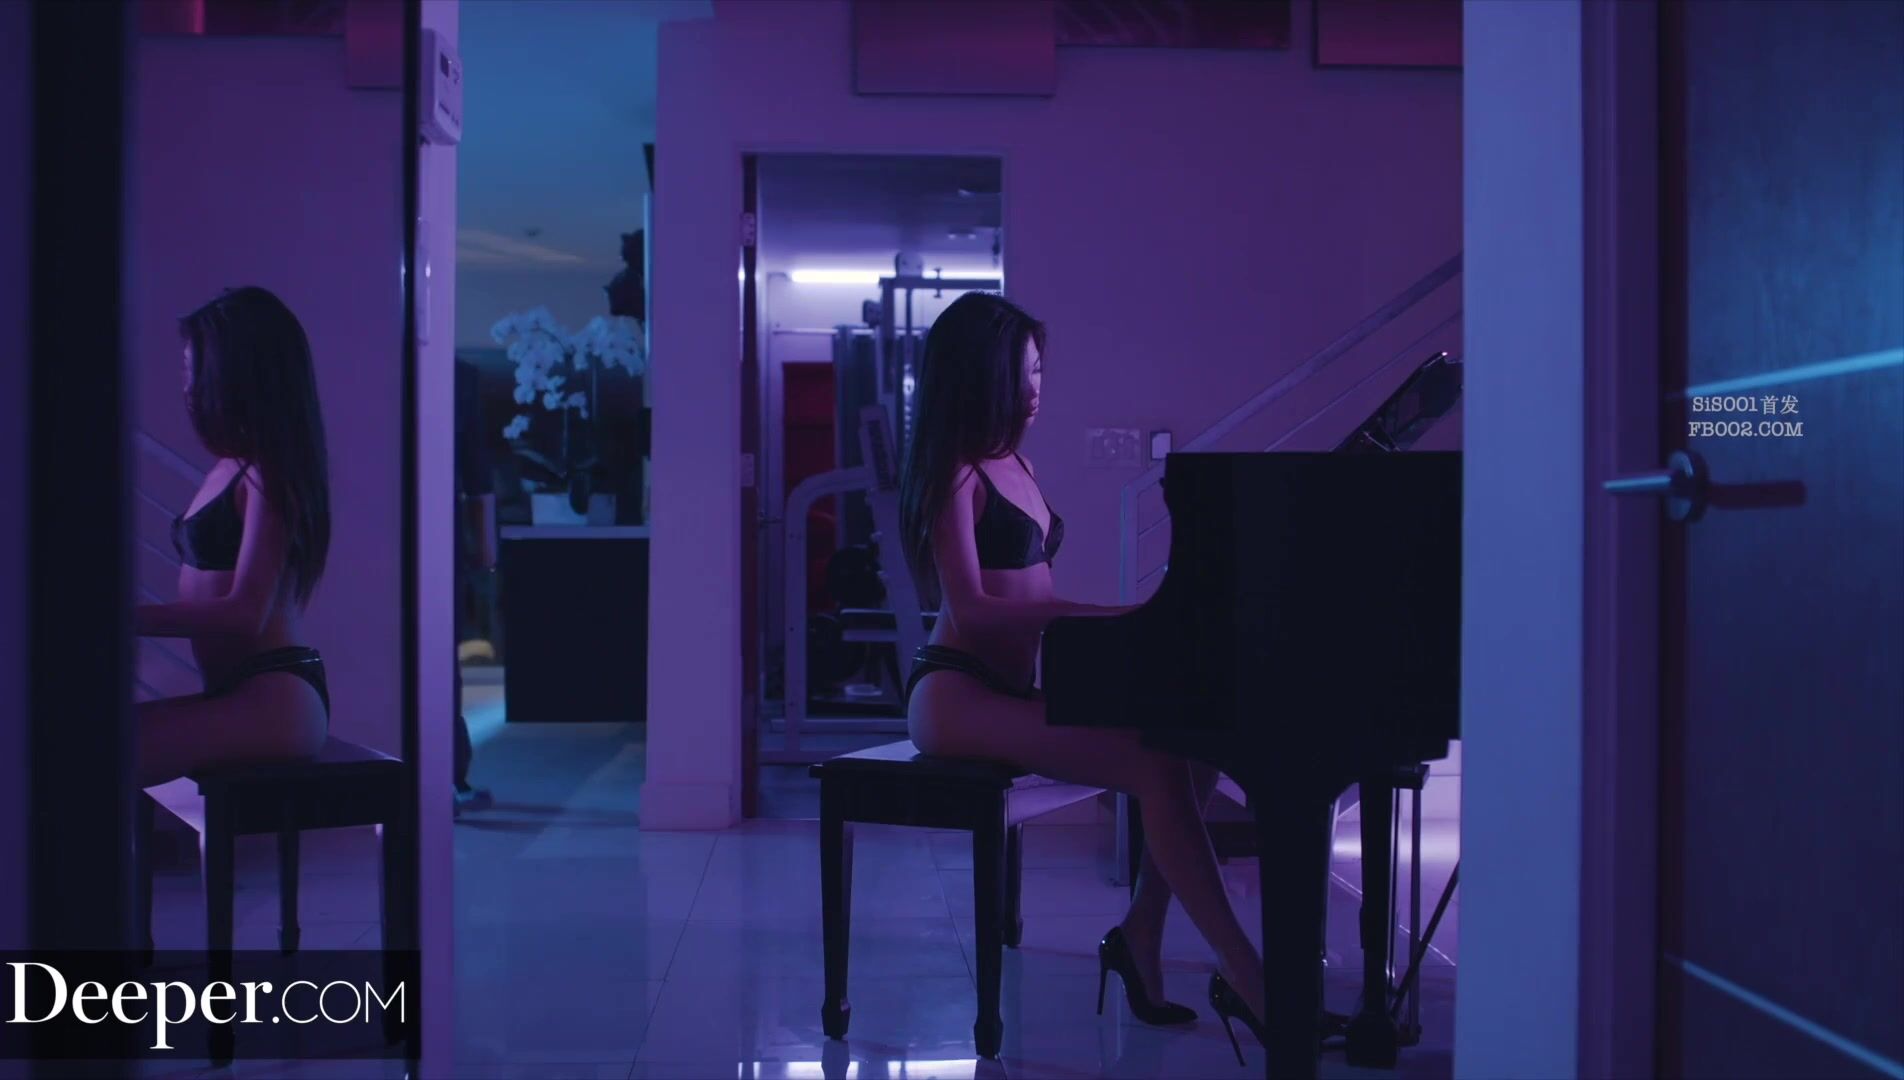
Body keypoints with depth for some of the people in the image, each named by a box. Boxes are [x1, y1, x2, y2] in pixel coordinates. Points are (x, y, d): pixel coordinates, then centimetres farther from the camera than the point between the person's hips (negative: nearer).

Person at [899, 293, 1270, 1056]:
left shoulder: (1012, 463, 17)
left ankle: (1140, 938, -8)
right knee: (1156, 767, -27)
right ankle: (1245, 978, -26)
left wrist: (1118, 622, 2)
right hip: (957, 693, -8)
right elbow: (970, 610, -18)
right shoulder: (957, 474, -8)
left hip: (1010, 687, 8)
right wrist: (1106, 617, -23)